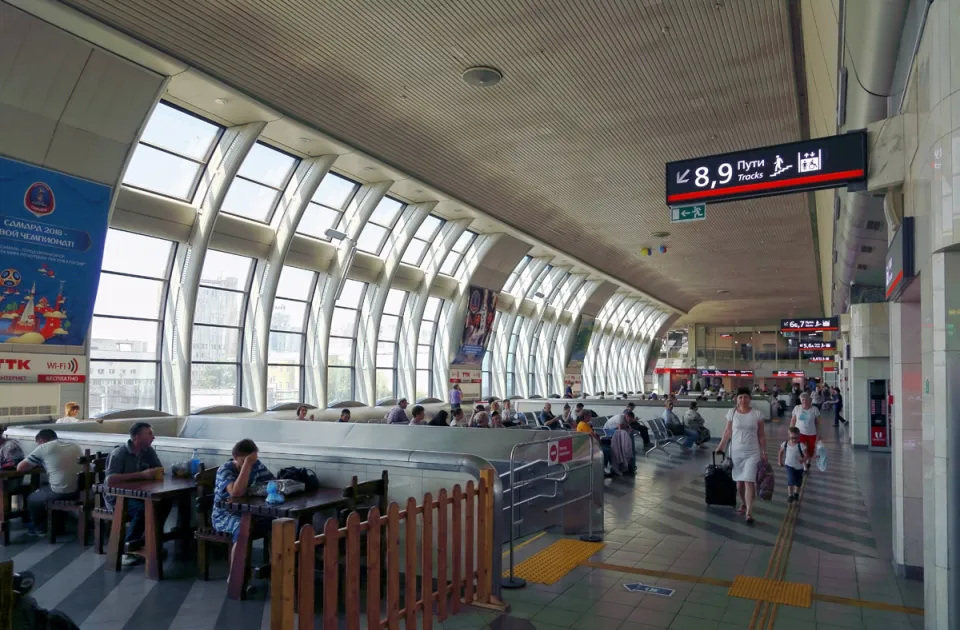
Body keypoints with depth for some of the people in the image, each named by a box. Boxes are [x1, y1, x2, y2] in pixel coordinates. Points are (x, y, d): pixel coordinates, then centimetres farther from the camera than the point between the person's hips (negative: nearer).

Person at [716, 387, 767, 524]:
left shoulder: (757, 414, -4)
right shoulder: (731, 413, -2)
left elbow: (761, 435, 1)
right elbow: (728, 431, 5)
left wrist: (764, 452, 0)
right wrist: (721, 447, 3)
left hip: (752, 453, -2)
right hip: (736, 452, 2)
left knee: (749, 481, -10)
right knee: (739, 481, 10)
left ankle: (749, 512, -8)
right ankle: (743, 504, 32)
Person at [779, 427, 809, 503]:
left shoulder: (801, 445, -19)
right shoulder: (785, 444, -9)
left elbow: (807, 455, -22)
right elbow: (781, 452, 8)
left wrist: (803, 459, -42)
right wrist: (780, 461, 12)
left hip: (799, 466, 0)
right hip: (789, 465, 0)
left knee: (798, 481, 17)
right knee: (791, 479, -17)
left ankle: (796, 493, 41)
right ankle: (790, 495, -9)